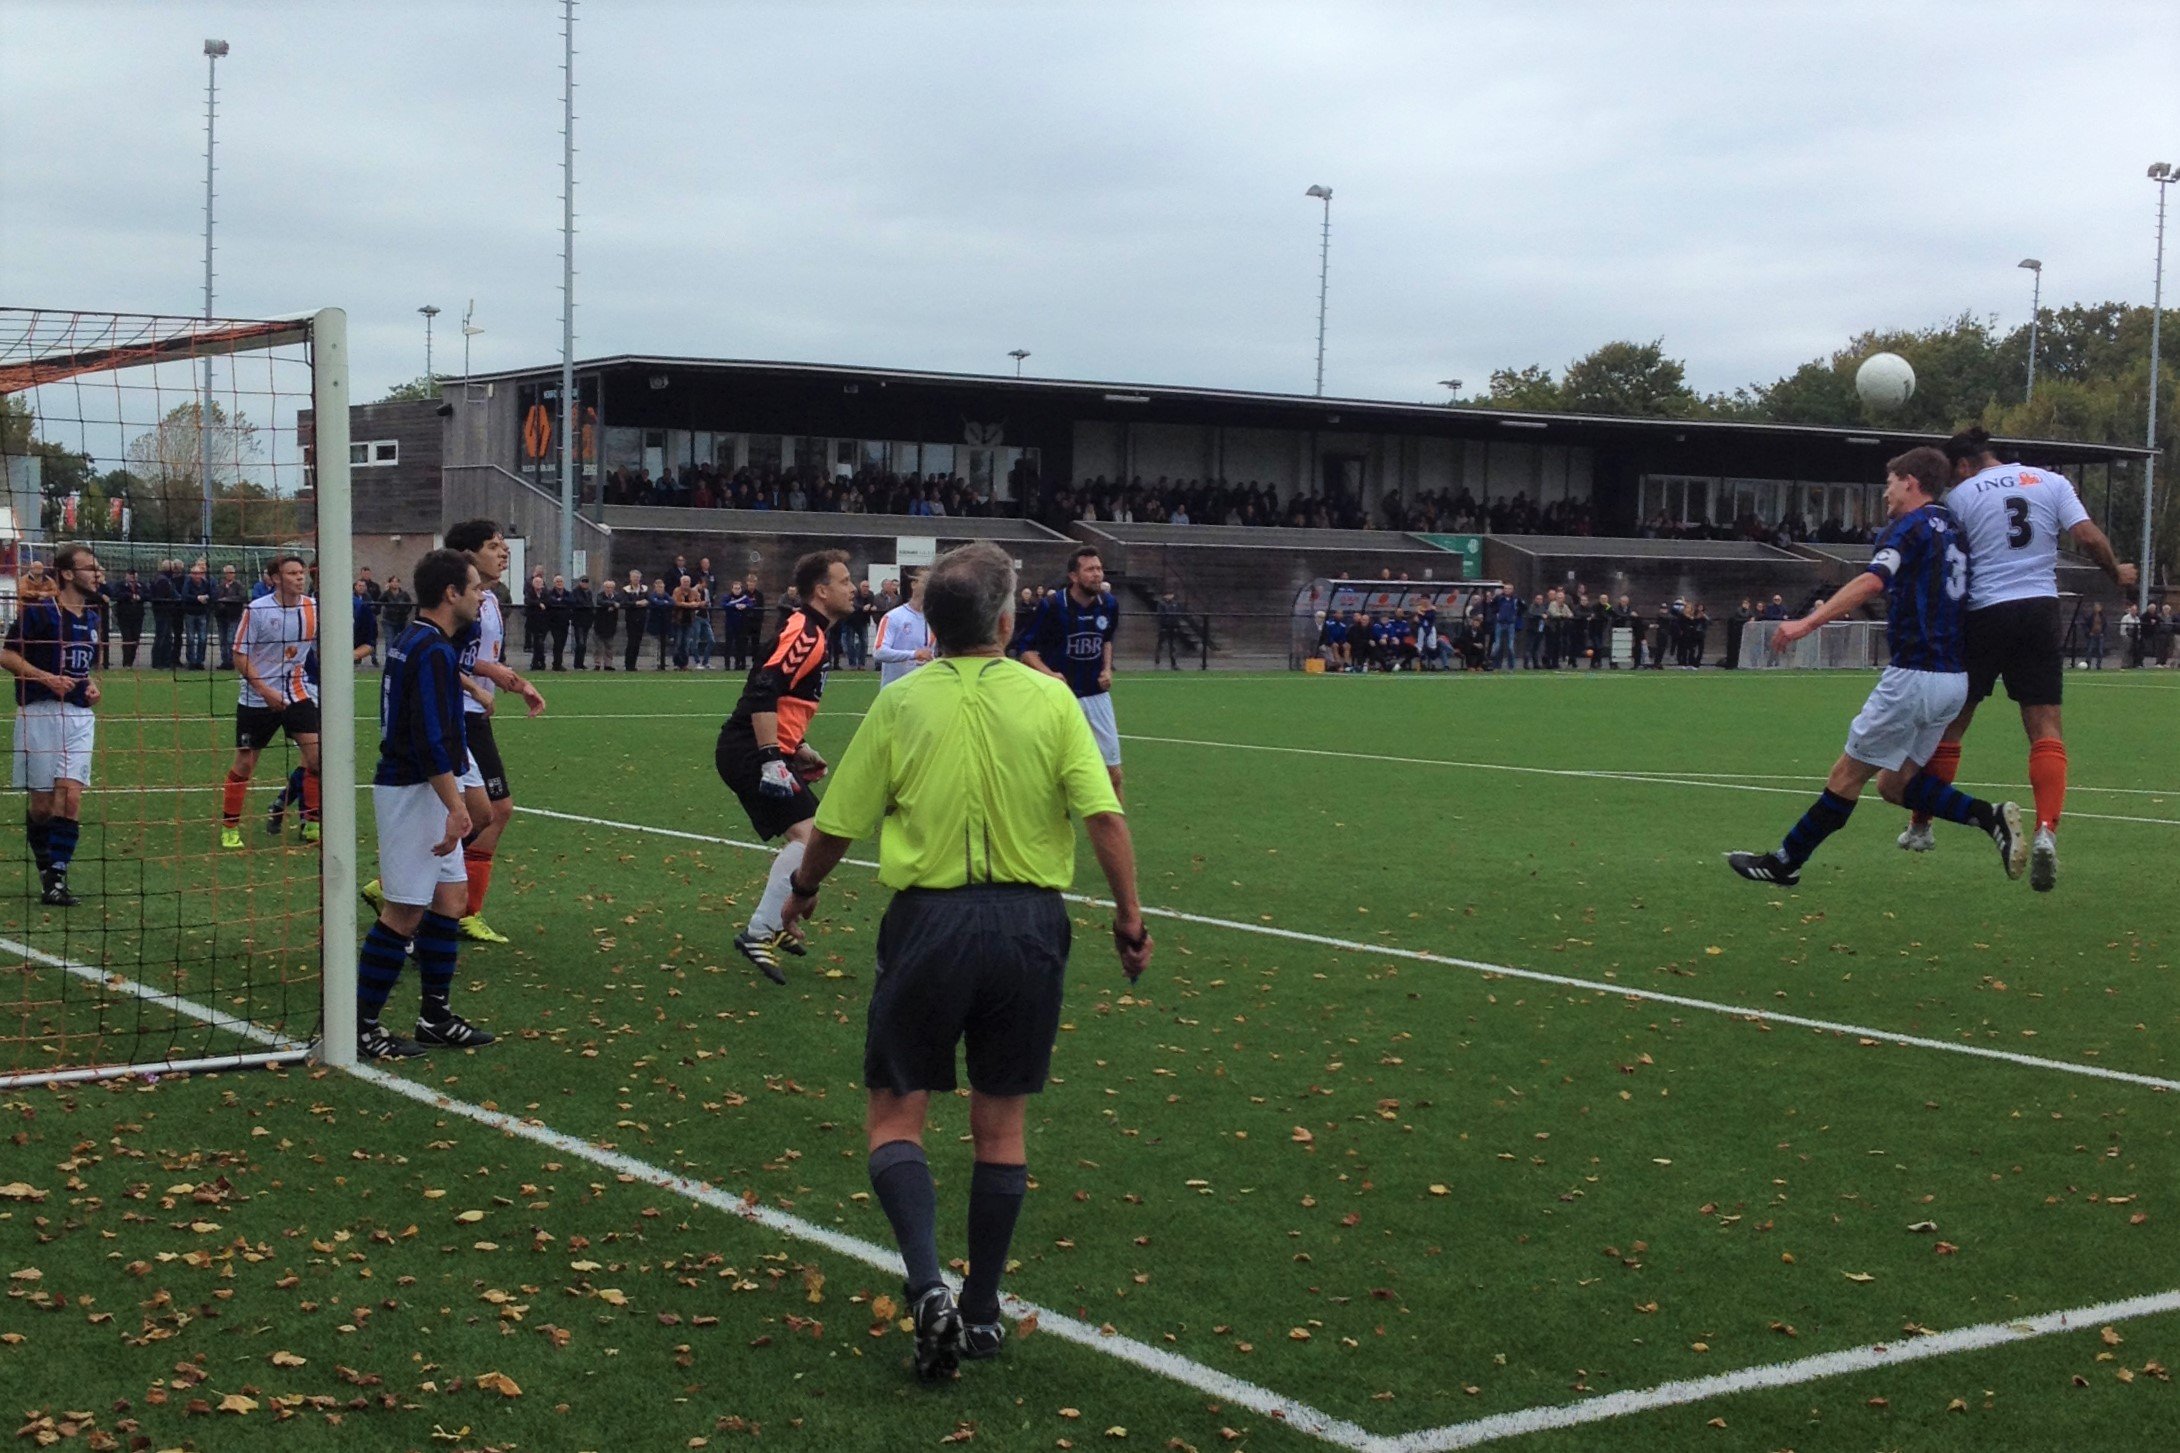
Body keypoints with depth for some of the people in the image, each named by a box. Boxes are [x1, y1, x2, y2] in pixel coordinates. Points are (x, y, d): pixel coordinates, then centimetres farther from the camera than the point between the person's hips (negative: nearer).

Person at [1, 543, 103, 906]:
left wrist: (91, 685, 8)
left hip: (80, 715, 5)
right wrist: (46, 678, -18)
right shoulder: (38, 610, -7)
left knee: (71, 796, -11)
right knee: (41, 803, 2)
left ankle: (55, 879, -10)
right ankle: (46, 867, 25)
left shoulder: (91, 617, 14)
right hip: (40, 712, -4)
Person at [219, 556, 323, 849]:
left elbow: (320, 648, 15)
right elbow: (240, 657, -10)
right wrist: (266, 691, -18)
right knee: (245, 763, 3)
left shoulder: (313, 609, -2)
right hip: (257, 700, -3)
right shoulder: (256, 610, -13)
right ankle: (229, 828, 18)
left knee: (315, 756, -9)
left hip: (298, 693, 3)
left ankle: (312, 825, 5)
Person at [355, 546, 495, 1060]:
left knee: (450, 896, 14)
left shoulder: (414, 641, 13)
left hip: (423, 790, 10)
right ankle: (362, 1027, 2)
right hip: (414, 791, -10)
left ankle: (435, 1016, 20)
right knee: (404, 912, -5)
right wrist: (455, 805, -24)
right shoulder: (432, 651, -19)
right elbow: (431, 740, -25)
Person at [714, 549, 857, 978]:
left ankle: (774, 924, 31)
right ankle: (758, 934, -18)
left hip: (761, 750, 11)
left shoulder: (811, 632, 16)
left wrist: (799, 747, 26)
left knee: (802, 835, 20)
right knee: (808, 834, -20)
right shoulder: (804, 634, -16)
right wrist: (771, 758, -28)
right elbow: (762, 693, -26)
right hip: (751, 751, -11)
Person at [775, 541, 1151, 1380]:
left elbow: (836, 827, 3)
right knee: (1000, 1124, 15)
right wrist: (1130, 916, 1)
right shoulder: (1048, 699, -2)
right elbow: (1104, 816, -9)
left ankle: (927, 1286, -12)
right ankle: (982, 1315, 22)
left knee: (895, 1116, 9)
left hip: (929, 921, -1)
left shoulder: (901, 704, -3)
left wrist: (803, 889, 22)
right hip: (1030, 924, 2)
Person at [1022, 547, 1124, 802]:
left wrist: (1107, 669, 3)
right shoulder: (1053, 607, -15)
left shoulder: (1109, 605, -1)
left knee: (1113, 772, 5)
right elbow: (1028, 652, -10)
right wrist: (1049, 674, -28)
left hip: (1097, 695, 4)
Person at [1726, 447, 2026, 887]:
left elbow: (1871, 582, -25)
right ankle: (1991, 817, -3)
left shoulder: (1911, 526, -9)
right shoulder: (1953, 530, 17)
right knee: (1894, 784, 12)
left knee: (1847, 775, 1)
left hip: (1914, 674, -8)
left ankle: (1784, 863, 10)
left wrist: (1807, 623, -31)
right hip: (1955, 678, 8)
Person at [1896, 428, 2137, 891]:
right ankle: (2046, 830, -20)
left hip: (1983, 612, -1)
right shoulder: (2052, 482, 7)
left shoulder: (1960, 497, 2)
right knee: (2045, 728, 1)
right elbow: (2088, 536, -1)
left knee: (1949, 725, 12)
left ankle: (1920, 828, 23)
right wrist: (2117, 573, 16)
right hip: (2041, 608, 1)